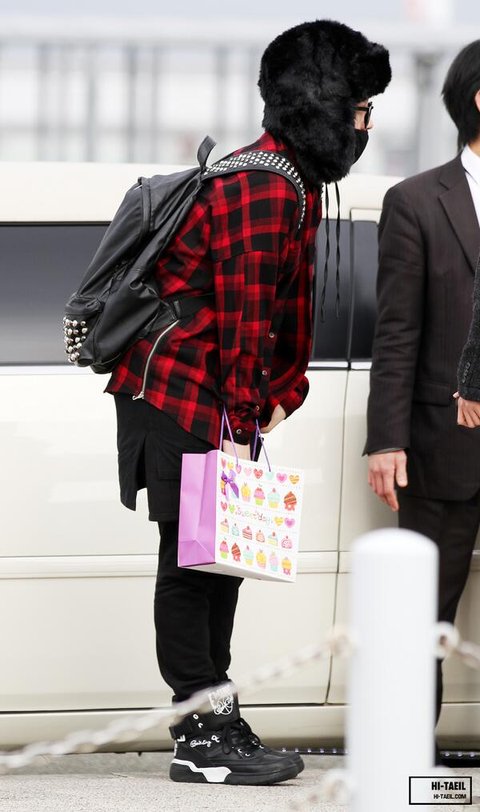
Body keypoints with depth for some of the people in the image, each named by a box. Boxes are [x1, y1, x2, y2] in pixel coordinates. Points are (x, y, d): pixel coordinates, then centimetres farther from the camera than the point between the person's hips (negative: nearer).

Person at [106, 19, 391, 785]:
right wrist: (239, 427, -21)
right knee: (193, 559, -7)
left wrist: (281, 398, 9)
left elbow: (290, 305, 16)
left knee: (217, 558, 11)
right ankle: (204, 739, -5)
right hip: (180, 394, -10)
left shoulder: (295, 185, 13)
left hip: (223, 397, 10)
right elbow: (244, 316, -22)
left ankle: (212, 730, 15)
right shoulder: (262, 189, -20)